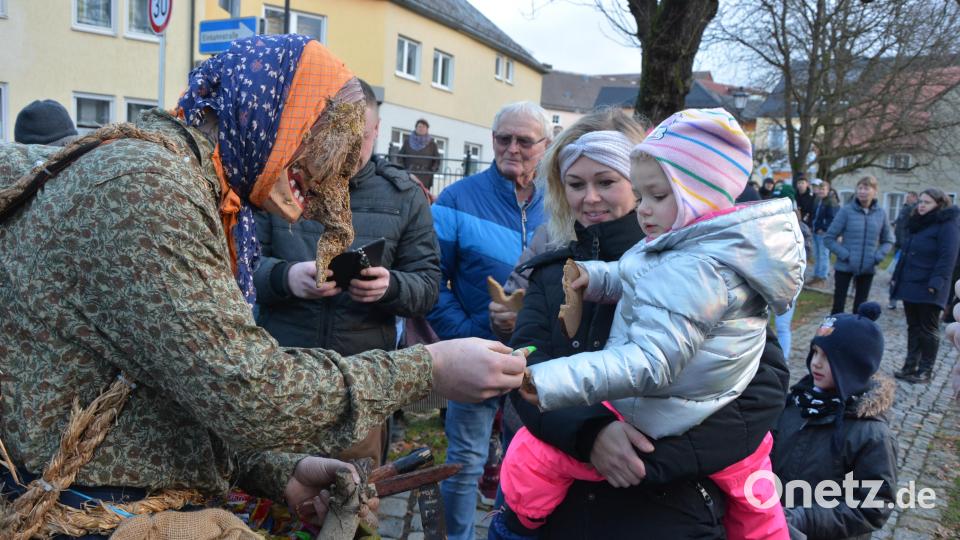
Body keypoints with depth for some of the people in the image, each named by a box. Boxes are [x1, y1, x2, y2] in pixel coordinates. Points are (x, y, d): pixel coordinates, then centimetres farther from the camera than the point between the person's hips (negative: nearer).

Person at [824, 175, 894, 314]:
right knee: (838, 305, 1)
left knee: (860, 307, 12)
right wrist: (844, 255, -16)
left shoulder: (881, 213, 0)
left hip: (868, 269, 3)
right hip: (844, 267, -3)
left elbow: (888, 241, 12)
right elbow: (829, 238, -7)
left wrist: (878, 256, -5)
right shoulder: (846, 211, -10)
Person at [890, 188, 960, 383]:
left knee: (928, 330, 2)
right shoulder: (917, 224, 14)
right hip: (910, 285, 8)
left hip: (928, 289, -8)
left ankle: (925, 371, 10)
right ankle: (910, 366, 18)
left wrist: (936, 283, -25)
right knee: (913, 328, 12)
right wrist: (896, 277, 16)